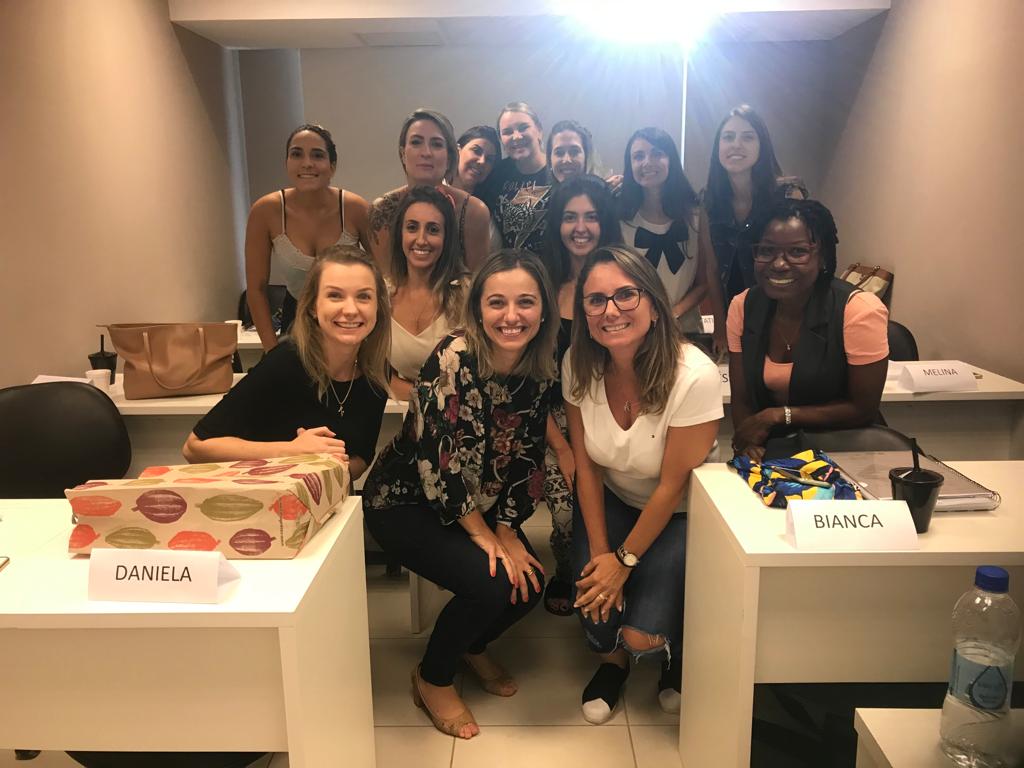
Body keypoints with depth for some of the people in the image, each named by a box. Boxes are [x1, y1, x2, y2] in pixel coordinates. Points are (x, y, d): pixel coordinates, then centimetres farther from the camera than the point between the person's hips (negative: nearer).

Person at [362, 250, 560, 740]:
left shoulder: (541, 371, -8)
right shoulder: (455, 358, -27)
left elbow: (525, 456, 0)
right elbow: (436, 460, -26)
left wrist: (508, 528, -8)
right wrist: (483, 536, -18)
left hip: (478, 506, 6)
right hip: (404, 503, -6)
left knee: (531, 581, -9)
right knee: (490, 581, -22)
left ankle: (474, 646, 26)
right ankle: (432, 679, 8)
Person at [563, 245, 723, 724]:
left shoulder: (694, 377, -30)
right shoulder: (578, 365, -17)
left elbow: (672, 487, -20)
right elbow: (586, 466, -6)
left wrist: (624, 560, -12)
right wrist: (600, 552, -8)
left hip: (677, 514, -3)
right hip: (610, 501, 3)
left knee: (642, 634, -16)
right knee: (597, 615, -15)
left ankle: (676, 653, 24)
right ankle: (612, 661, 26)